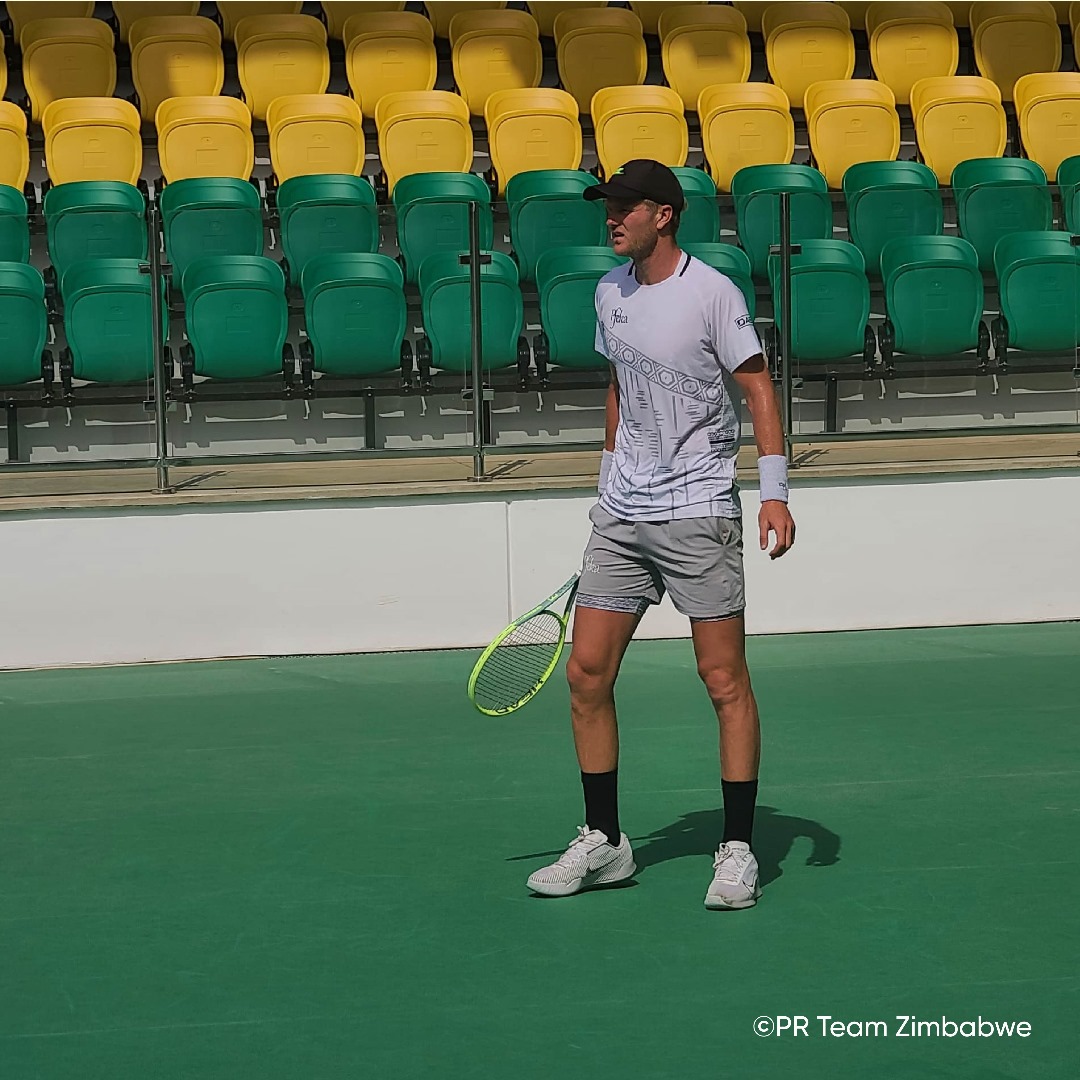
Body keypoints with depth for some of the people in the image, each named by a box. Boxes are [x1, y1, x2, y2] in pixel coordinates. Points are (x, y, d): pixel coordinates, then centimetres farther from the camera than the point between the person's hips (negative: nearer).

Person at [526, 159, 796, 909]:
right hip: (622, 516, 6)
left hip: (698, 512, -6)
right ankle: (604, 843, 14)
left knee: (726, 683, -3)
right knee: (587, 673, 3)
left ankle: (738, 851, 7)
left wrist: (775, 492, -18)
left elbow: (758, 388, -9)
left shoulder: (711, 292, -9)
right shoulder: (610, 293, 10)